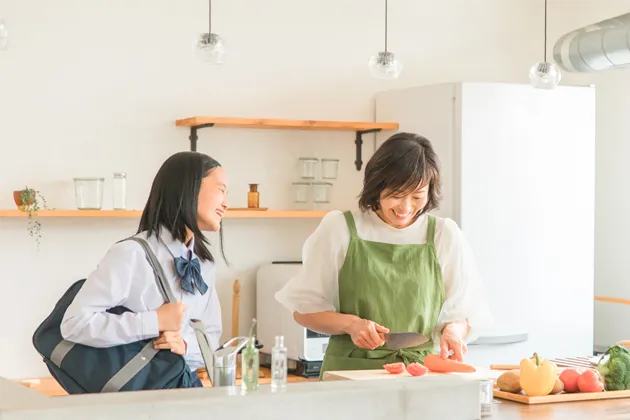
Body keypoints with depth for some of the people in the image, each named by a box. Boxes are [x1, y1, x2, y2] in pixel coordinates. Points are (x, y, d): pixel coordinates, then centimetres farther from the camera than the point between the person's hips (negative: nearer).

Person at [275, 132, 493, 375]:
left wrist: (453, 330, -8)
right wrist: (350, 324, -9)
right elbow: (304, 310, 8)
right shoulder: (338, 228, 5)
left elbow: (462, 312, 14)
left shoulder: (445, 235, 9)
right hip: (349, 372, -2)